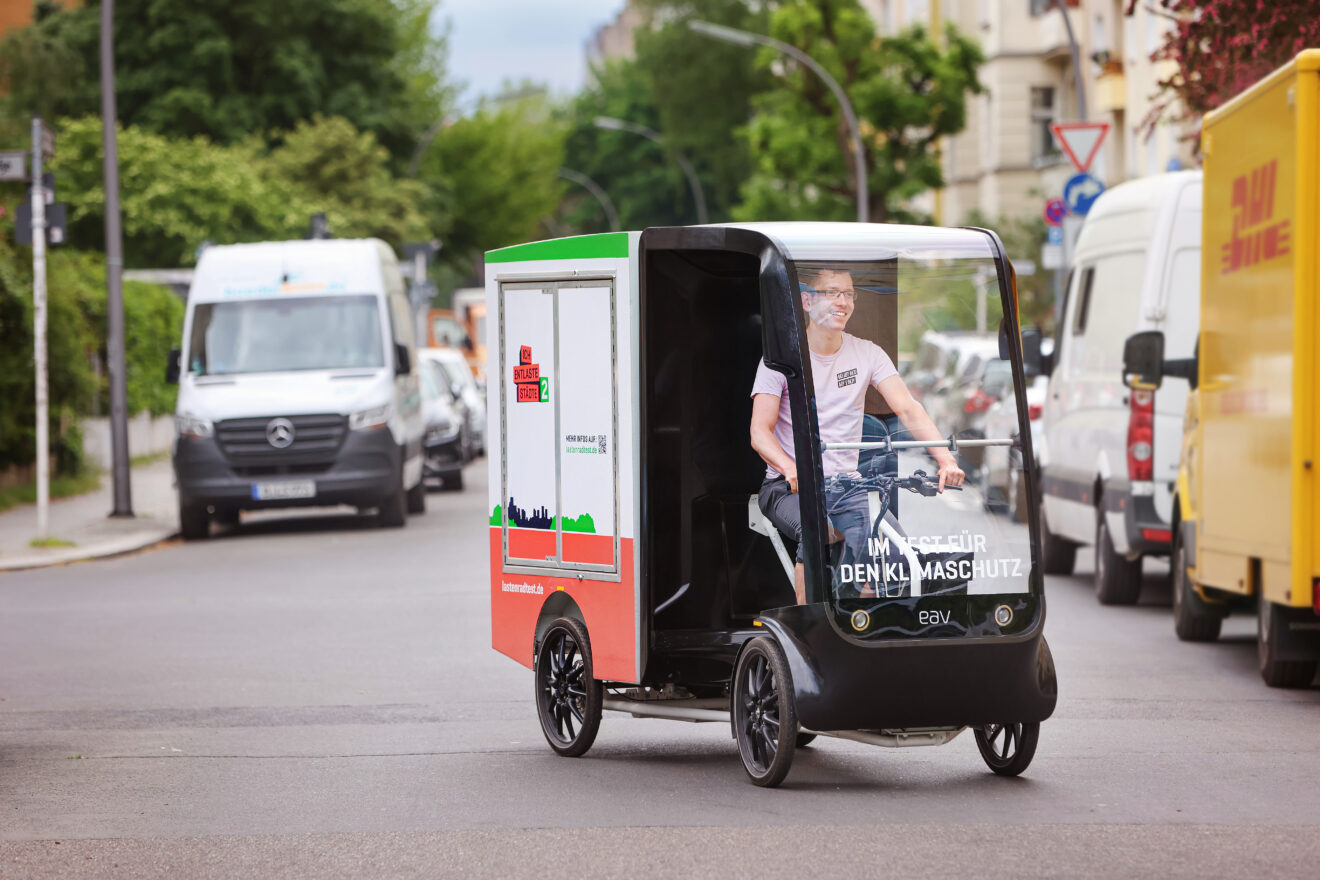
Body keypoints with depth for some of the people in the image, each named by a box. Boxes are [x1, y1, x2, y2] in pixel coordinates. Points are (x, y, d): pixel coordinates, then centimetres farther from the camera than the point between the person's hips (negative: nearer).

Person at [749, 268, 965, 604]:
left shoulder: (868, 354, 7)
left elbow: (908, 410, -5)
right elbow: (760, 432, -10)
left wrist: (946, 460, -22)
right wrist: (791, 470, -32)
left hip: (847, 487, 3)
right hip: (789, 487, -3)